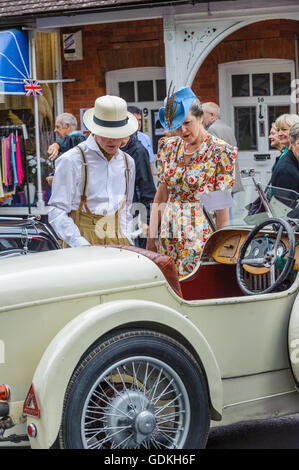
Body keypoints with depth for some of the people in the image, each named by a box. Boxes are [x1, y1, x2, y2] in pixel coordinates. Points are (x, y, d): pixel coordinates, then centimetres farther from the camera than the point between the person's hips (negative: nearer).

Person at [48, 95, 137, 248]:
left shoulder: (127, 162, 15)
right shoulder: (71, 161, -3)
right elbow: (57, 213, -6)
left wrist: (126, 242, 8)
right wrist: (81, 245, -16)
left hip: (117, 240, 5)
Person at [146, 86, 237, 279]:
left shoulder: (219, 151, -8)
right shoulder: (169, 147, 8)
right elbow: (161, 196, 11)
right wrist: (151, 237, 8)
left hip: (202, 233, -5)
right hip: (169, 234, 5)